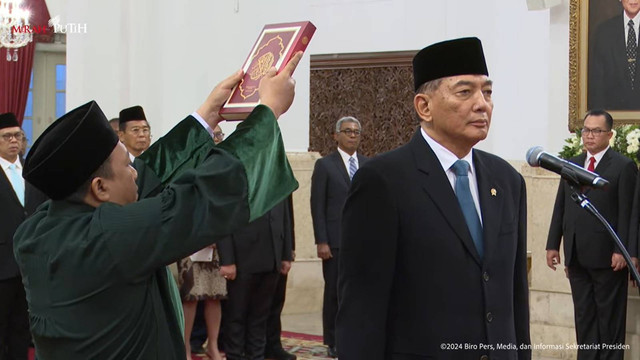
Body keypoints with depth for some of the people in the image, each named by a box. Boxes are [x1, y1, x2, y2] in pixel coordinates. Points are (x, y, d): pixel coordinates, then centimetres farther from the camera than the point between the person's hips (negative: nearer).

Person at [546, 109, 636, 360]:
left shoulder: (624, 166, -4)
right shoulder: (571, 165, 13)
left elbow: (627, 213, -10)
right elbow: (560, 208, 12)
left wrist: (622, 250, -15)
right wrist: (553, 244, 8)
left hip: (607, 255, -5)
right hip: (576, 255, 5)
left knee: (609, 316, 5)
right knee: (584, 315, 10)